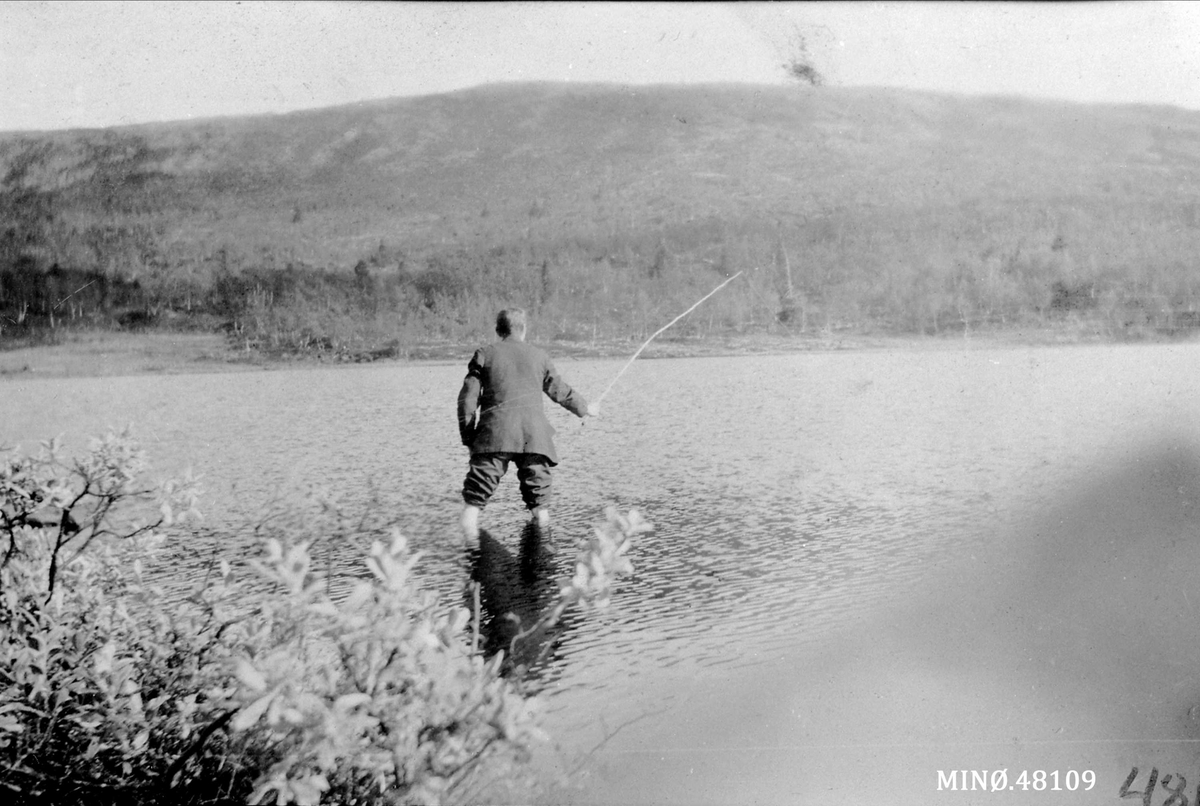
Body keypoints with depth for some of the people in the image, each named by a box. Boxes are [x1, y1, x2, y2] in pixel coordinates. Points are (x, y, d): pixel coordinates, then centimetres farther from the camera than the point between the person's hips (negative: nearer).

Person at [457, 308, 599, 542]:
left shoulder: (485, 354, 12)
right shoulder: (539, 356, 19)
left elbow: (468, 397, 6)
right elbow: (560, 391, 26)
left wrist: (467, 435, 11)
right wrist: (584, 408, 43)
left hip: (496, 429, -2)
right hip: (534, 430, 2)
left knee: (482, 477, -8)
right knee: (536, 477, 11)